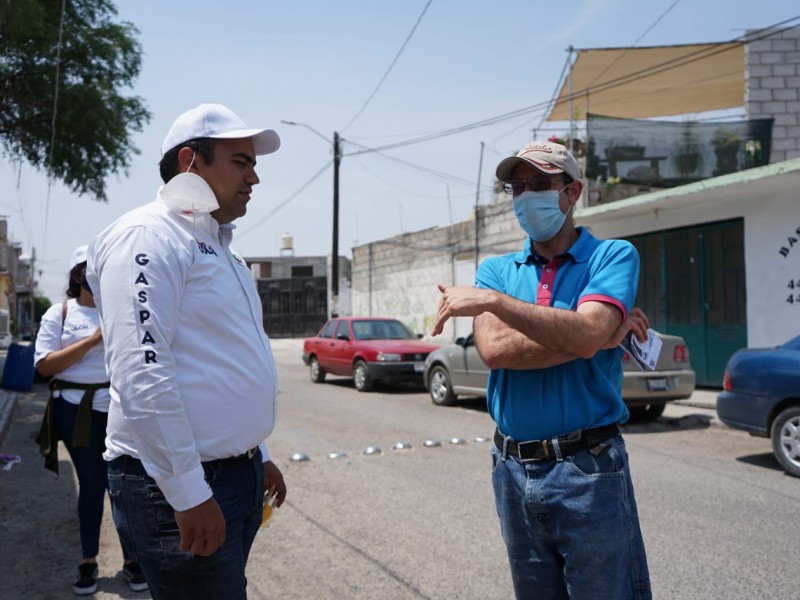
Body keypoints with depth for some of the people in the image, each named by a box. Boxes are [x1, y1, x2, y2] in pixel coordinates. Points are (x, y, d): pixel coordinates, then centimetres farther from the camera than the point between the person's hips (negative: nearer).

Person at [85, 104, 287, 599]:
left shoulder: (217, 246, 17)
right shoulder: (149, 235, -13)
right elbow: (141, 371, -23)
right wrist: (189, 493, -23)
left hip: (238, 473, 9)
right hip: (178, 484, -9)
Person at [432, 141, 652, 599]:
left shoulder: (613, 256, -2)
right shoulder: (496, 269, 8)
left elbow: (584, 335, -21)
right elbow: (494, 349, -11)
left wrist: (493, 300, -20)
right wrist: (605, 336, -15)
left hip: (588, 469, -4)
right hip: (513, 470, 4)